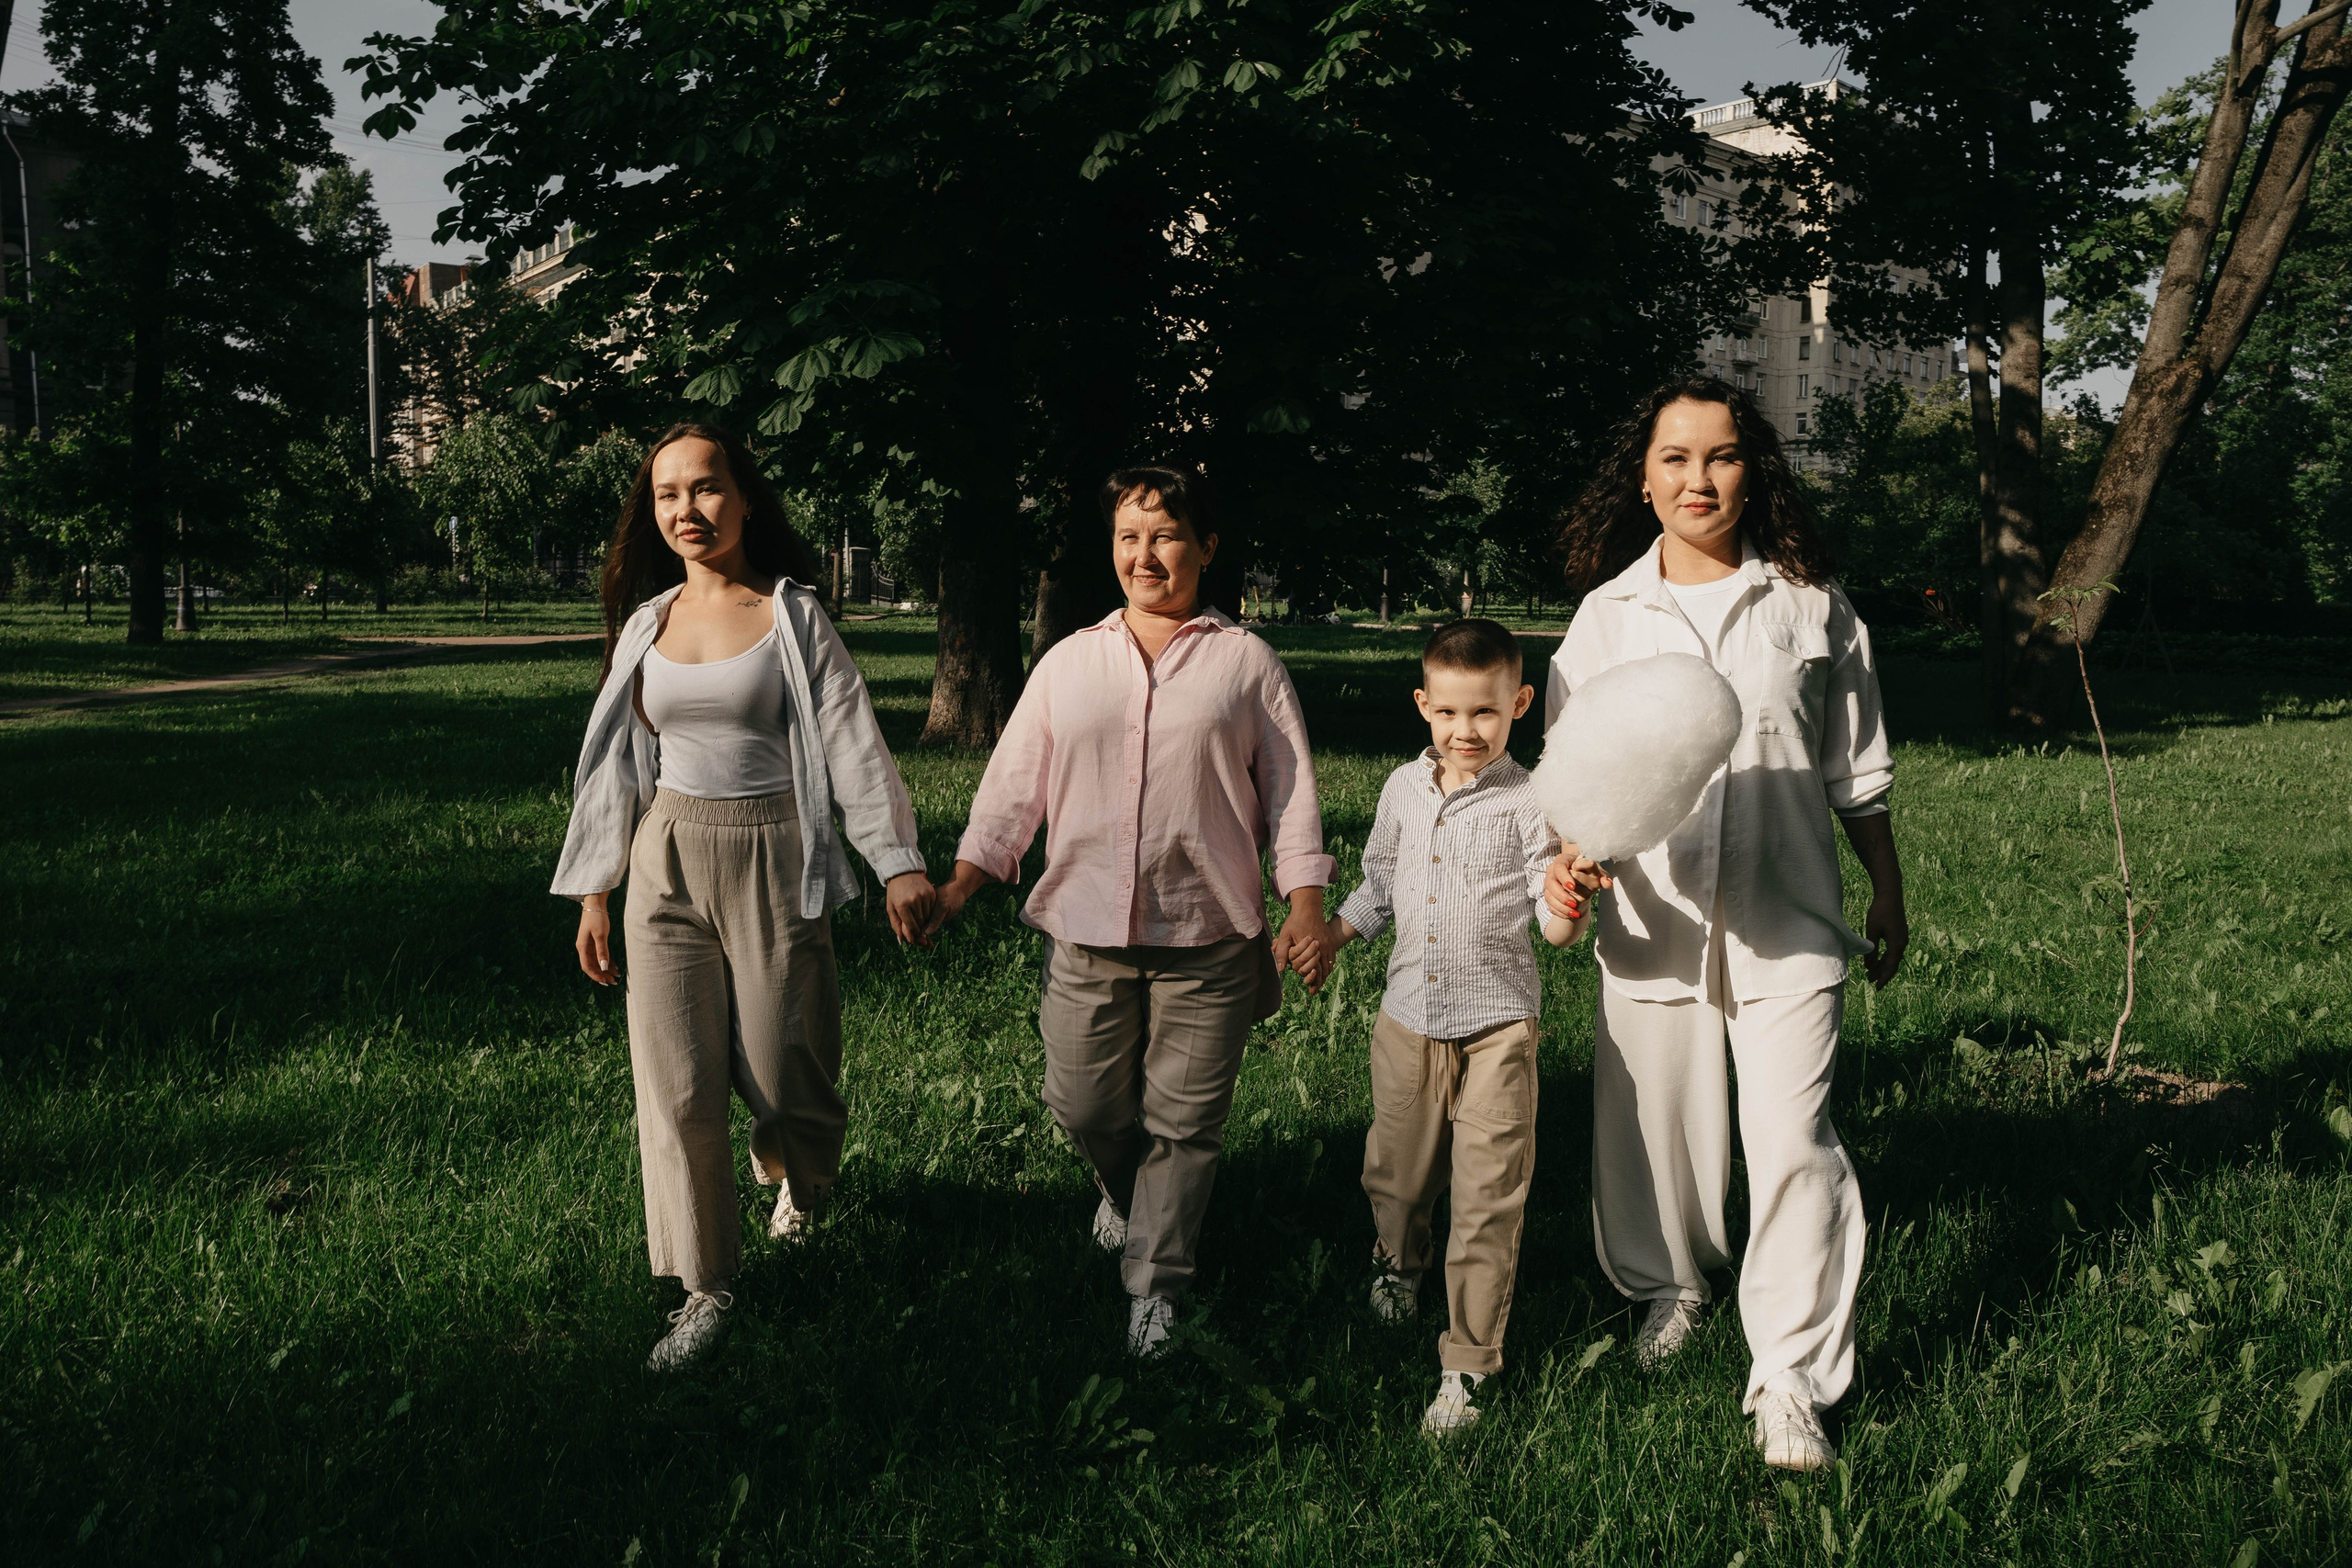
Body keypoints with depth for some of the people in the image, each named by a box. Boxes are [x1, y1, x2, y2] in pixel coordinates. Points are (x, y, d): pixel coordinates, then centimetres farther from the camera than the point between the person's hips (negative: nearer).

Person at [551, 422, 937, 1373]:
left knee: (782, 1073, 3)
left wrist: (898, 862, -21)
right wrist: (594, 891, 13)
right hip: (668, 865, 3)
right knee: (677, 1088, 0)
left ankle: (796, 1178, 40)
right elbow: (616, 760, 13)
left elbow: (853, 742, -10)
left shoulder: (791, 615, -4)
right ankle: (706, 1289, 13)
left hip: (773, 863, -3)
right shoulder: (646, 622, 8)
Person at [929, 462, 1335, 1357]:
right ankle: (1124, 1190, 42)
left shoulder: (1246, 663, 5)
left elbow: (1291, 791, 4)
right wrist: (959, 883, 1)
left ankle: (1154, 1285, 19)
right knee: (1083, 1107, 9)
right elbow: (1013, 786, 12)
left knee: (1184, 1121, 3)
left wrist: (1307, 907, -7)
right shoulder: (1068, 662, 11)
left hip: (1206, 941, -2)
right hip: (1087, 931, 2)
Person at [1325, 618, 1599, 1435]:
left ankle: (1466, 1365, 6)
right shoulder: (1402, 790, 5)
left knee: (1488, 1198, -3)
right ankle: (1398, 1260, 51)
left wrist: (1571, 899, -31)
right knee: (1398, 1169, 18)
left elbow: (1556, 928, -10)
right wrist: (1321, 938, 10)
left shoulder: (1528, 802, -8)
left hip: (1496, 1025, -4)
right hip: (1408, 1016, 4)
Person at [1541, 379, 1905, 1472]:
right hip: (1652, 920, 2)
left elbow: (1856, 769, 11)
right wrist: (1567, 860, -15)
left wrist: (1887, 892, 15)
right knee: (1651, 1123, 12)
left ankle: (1790, 1382, 2)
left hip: (1785, 921, -1)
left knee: (1791, 1142, -8)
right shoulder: (1607, 614, 4)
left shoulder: (1807, 604, 3)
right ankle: (1668, 1287, 40)